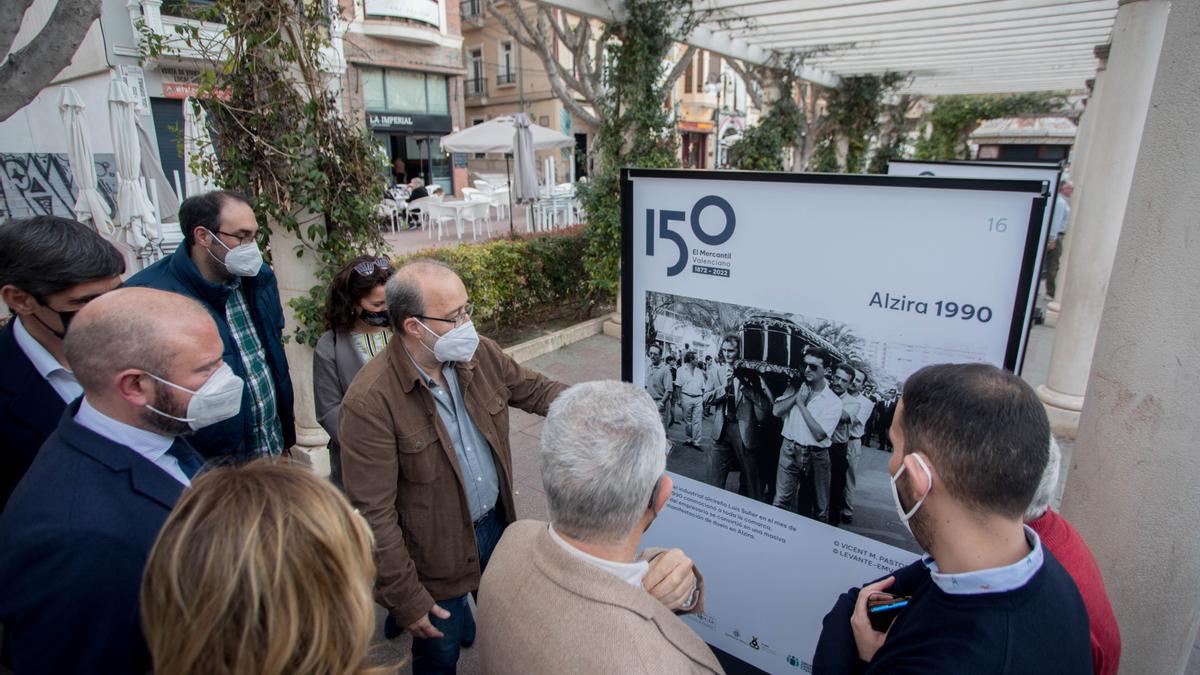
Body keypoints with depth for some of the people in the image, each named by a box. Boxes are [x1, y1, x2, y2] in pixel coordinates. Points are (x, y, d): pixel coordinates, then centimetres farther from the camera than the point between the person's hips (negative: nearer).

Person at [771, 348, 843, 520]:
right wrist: (797, 395, -13)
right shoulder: (795, 387, 4)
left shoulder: (834, 402, -8)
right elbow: (776, 411, -5)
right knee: (781, 501, 0)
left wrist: (802, 404, -16)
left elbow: (819, 434, -17)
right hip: (790, 451, 2)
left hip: (816, 456, -1)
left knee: (819, 506, 13)